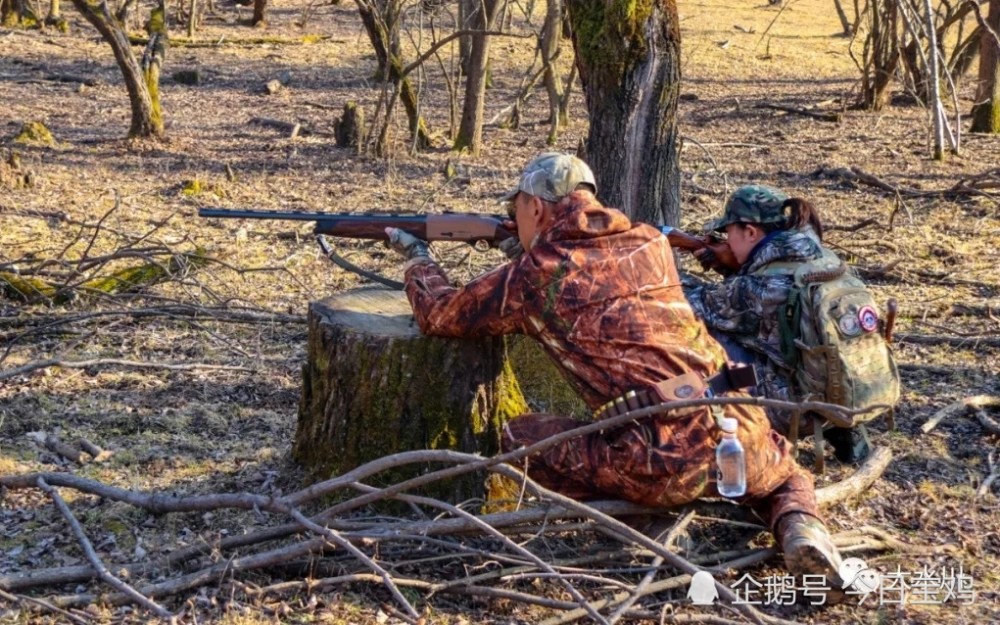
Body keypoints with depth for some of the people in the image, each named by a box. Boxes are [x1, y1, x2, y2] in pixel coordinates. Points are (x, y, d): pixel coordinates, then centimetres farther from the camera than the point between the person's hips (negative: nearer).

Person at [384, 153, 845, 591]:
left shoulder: (533, 276, 3)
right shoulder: (651, 242, 16)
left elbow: (438, 315, 19)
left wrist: (418, 259, 39)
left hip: (665, 461, -4)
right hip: (742, 437, 4)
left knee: (518, 438, 16)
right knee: (786, 477, 37)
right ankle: (800, 526, 4)